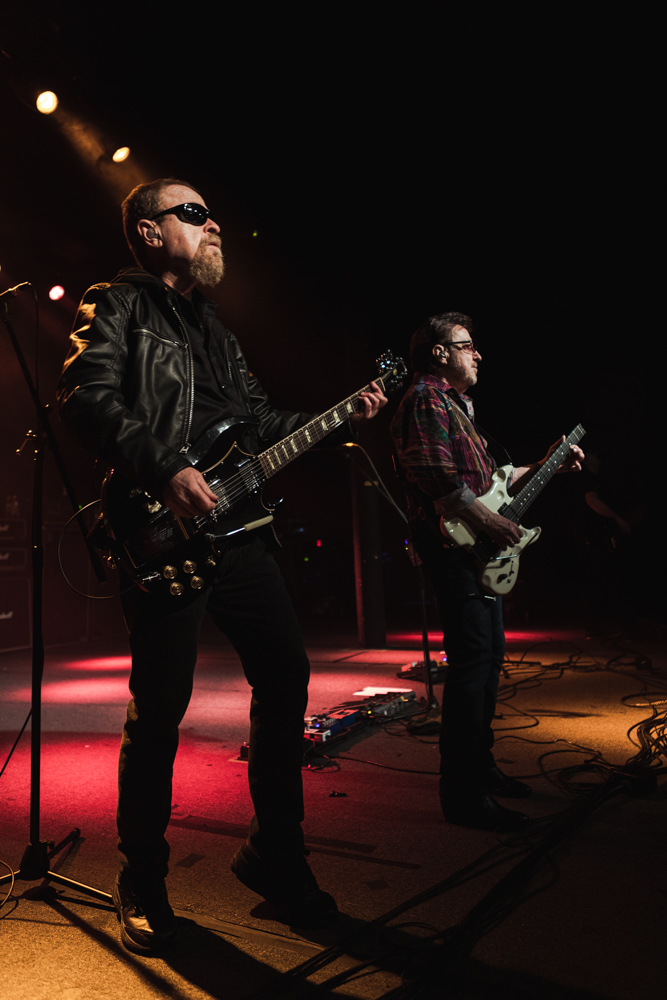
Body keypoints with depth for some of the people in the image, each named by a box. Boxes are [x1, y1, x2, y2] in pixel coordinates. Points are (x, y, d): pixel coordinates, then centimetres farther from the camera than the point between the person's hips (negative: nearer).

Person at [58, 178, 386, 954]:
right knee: (160, 706, -4)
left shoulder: (215, 330, 26)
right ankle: (143, 882, 19)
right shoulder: (118, 308, 4)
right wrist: (164, 470, -23)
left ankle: (275, 852, 21)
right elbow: (86, 399, -12)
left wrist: (343, 416, 15)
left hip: (238, 529, 8)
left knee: (285, 676, 4)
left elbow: (262, 423, 24)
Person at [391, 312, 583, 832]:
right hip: (450, 542, -11)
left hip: (476, 546, 11)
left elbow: (487, 477, 25)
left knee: (490, 654, 15)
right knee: (473, 659, -12)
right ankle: (464, 794, -4)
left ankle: (481, 766, 28)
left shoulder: (459, 404, 24)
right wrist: (493, 523, -20)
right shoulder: (427, 399, -9)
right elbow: (439, 478, -22)